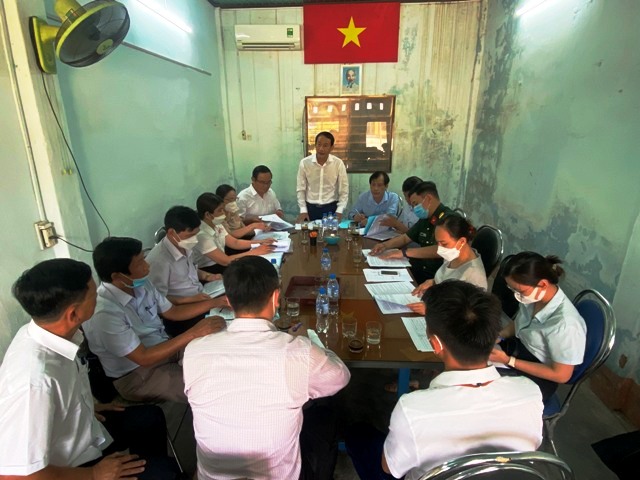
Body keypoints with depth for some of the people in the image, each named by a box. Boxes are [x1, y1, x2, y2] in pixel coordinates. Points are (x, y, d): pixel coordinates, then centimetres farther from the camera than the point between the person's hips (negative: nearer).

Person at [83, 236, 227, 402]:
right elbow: (143, 358, -27)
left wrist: (216, 301, -2)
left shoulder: (141, 284, -5)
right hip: (138, 375, -7)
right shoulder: (104, 314, -28)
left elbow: (173, 312, 7)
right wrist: (194, 333, -31)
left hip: (164, 348, 7)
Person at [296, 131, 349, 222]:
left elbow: (344, 190, -1)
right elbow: (300, 189, 2)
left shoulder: (338, 163, -6)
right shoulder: (304, 163, -5)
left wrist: (339, 211, -9)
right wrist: (303, 210, -5)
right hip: (310, 207, 1)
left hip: (331, 207, 0)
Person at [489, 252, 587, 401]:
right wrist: (497, 337, -10)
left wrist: (508, 361, -24)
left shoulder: (564, 324, -33)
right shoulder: (533, 296, -13)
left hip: (537, 378, -6)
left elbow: (561, 375, -21)